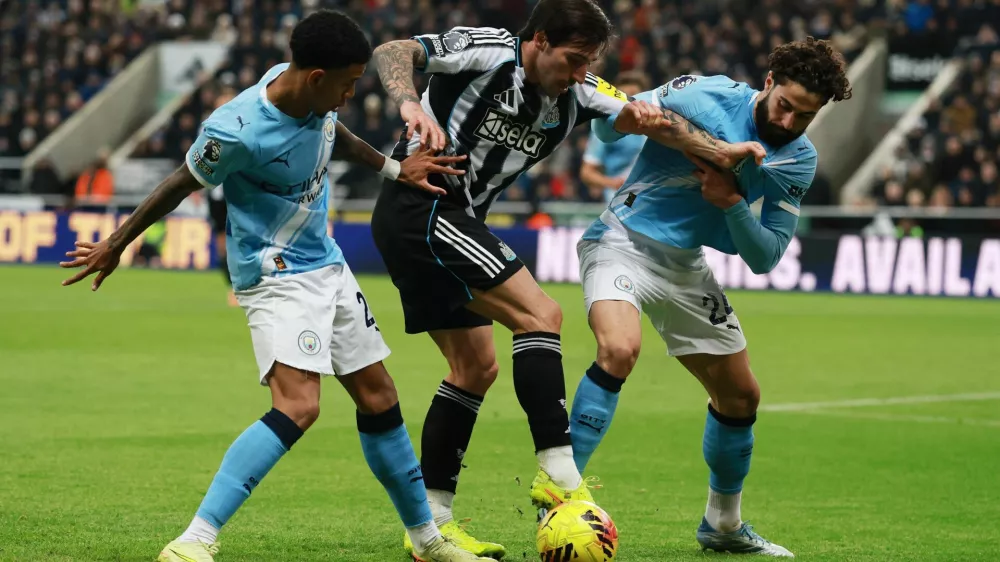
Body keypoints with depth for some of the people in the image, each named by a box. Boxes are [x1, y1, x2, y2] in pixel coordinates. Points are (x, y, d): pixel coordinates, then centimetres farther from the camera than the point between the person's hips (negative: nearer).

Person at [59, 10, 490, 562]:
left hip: (327, 265, 8)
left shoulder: (312, 95, -6)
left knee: (378, 397, 13)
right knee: (298, 405, -25)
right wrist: (114, 246, 1)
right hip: (276, 274, -8)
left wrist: (394, 168, 21)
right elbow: (180, 185, -11)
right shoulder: (238, 130, -26)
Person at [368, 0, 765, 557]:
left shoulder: (575, 95, 8)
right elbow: (393, 52, -21)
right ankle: (558, 475, -20)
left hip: (451, 221, 10)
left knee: (477, 366, 11)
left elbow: (642, 115, 4)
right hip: (423, 204, -10)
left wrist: (719, 150, -11)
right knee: (541, 314, -16)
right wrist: (410, 104, -41)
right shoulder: (487, 51, -13)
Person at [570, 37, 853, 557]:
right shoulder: (703, 96, -18)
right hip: (623, 241, -6)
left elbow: (764, 258, -3)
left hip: (686, 268, 7)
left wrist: (733, 204, -19)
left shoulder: (799, 161, -2)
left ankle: (723, 526, 32)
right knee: (619, 349, -34)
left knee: (740, 396, 11)